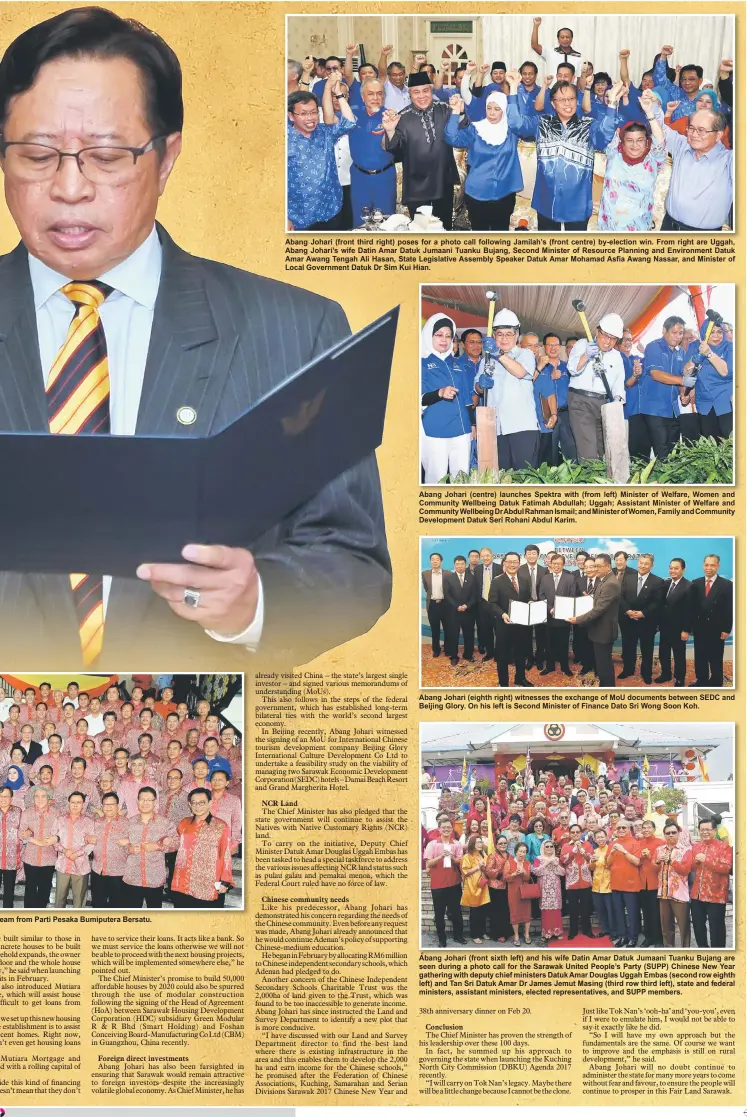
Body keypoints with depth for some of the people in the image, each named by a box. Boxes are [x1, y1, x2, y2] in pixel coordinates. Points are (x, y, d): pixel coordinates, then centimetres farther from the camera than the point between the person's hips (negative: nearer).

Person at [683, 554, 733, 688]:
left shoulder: (727, 584, -6)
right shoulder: (696, 583, 4)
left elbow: (729, 609, -7)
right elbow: (691, 607, 2)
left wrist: (726, 629, -11)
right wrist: (686, 628, -1)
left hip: (716, 630, -3)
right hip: (699, 628, 3)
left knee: (716, 659, 7)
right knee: (700, 658, 10)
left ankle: (716, 684, 17)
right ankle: (701, 681, 21)